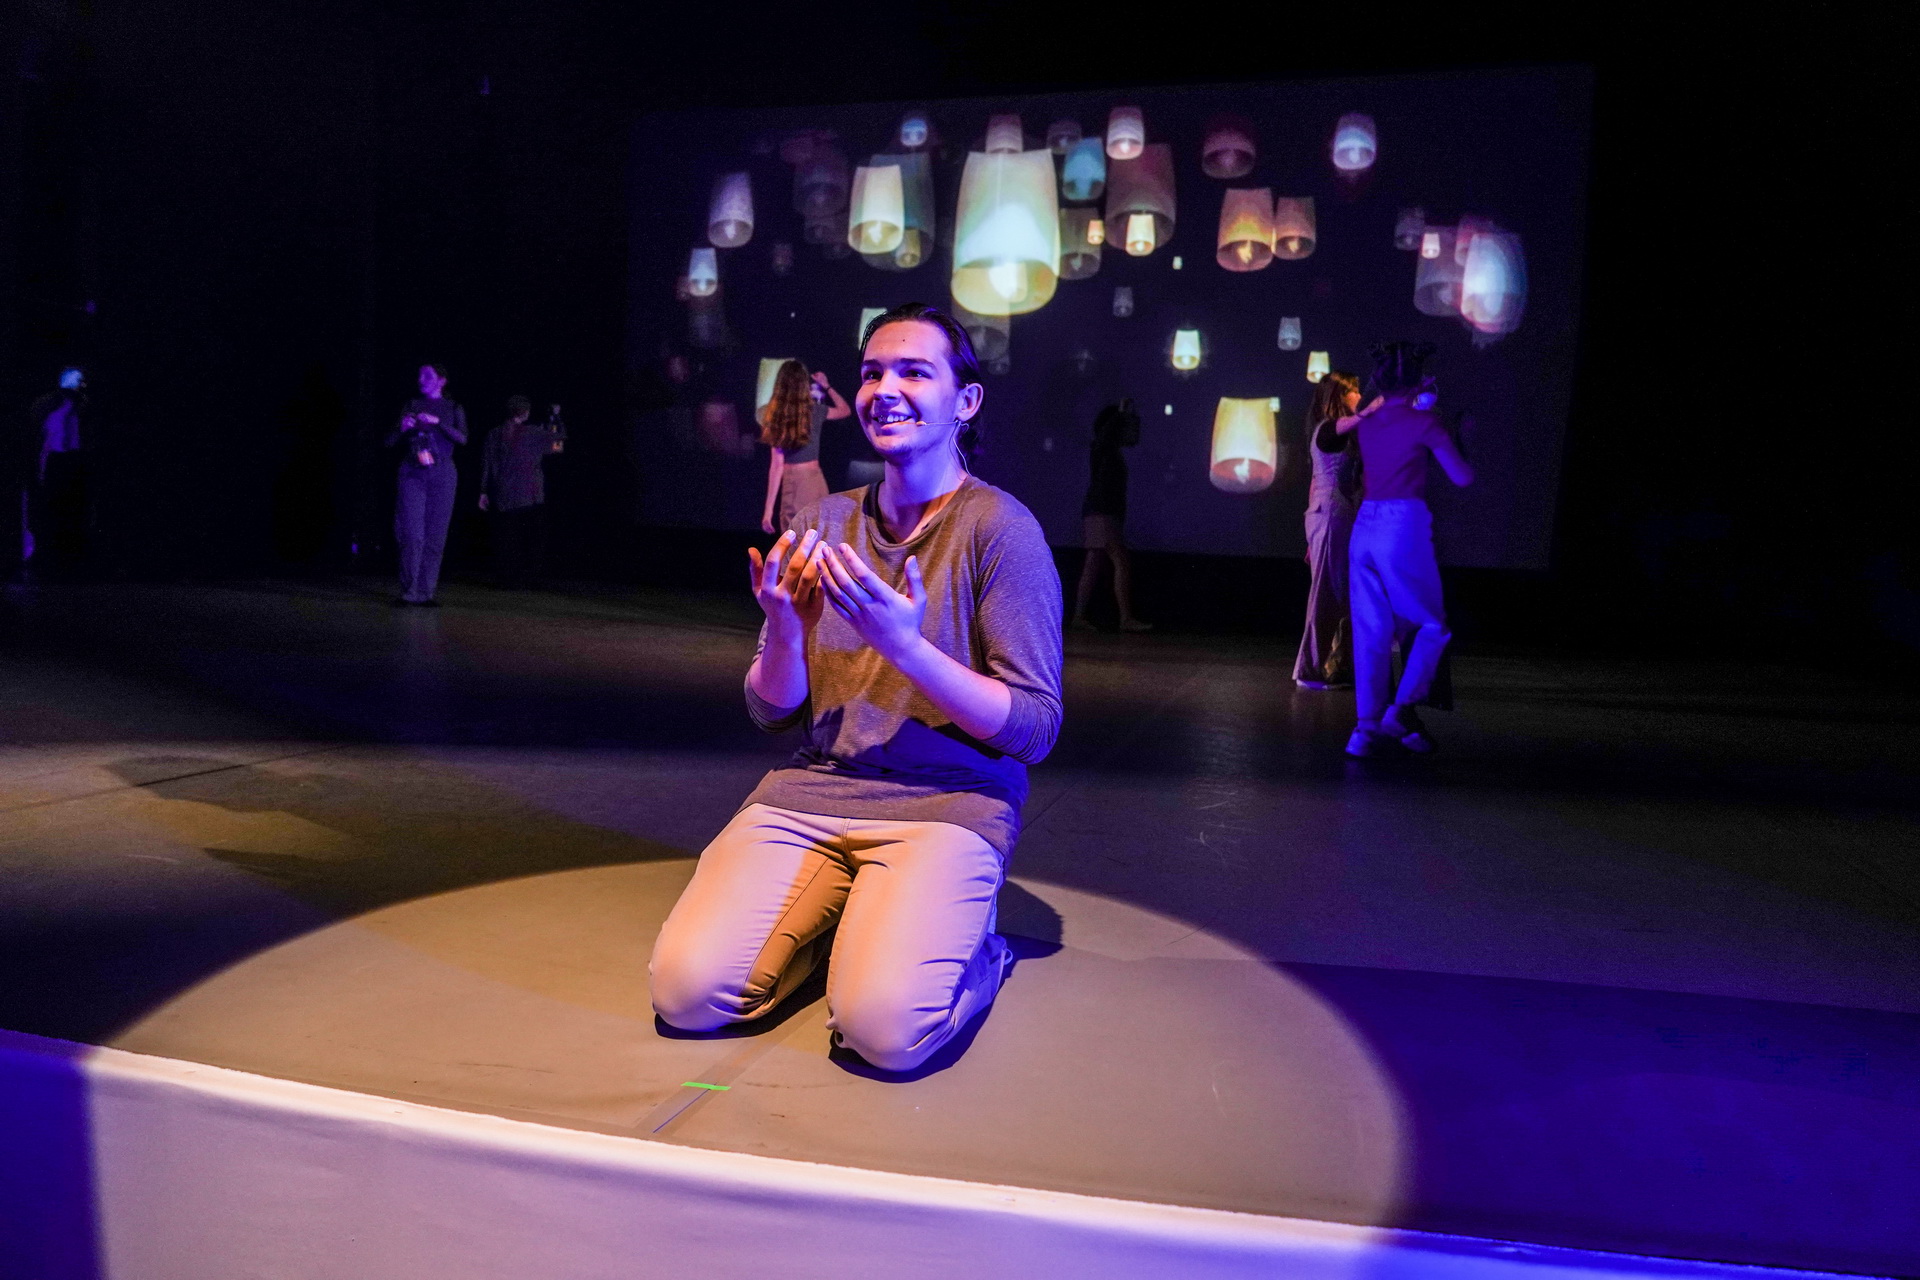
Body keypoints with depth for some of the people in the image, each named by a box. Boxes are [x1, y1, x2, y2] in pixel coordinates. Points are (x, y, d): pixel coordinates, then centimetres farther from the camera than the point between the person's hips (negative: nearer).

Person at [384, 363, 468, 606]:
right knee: (412, 534, -9)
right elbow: (389, 441, 9)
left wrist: (437, 422, -19)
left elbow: (462, 438, -7)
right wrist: (402, 428, -11)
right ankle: (408, 591, -5)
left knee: (435, 537, -1)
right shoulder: (412, 406, 13)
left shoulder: (453, 409, 11)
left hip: (441, 476, 0)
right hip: (412, 474, 0)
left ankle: (426, 592, 4)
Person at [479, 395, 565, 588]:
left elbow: (486, 463, 5)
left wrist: (484, 492, 10)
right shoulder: (532, 433, -6)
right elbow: (559, 436, 6)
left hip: (502, 497, 3)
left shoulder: (494, 434, 5)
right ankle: (527, 577, 0)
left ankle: (507, 577, 5)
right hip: (529, 497, -3)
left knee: (505, 541, 6)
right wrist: (555, 416, 22)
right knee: (532, 539, 4)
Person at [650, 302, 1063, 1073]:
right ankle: (834, 916, 13)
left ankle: (971, 952, 7)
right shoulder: (824, 524, 9)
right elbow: (771, 714, 10)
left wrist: (905, 644, -21)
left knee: (882, 1024, -27)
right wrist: (785, 632, -12)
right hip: (812, 789, 4)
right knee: (687, 992, -16)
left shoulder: (1000, 530, -6)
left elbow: (1036, 731, -9)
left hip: (948, 802, -4)